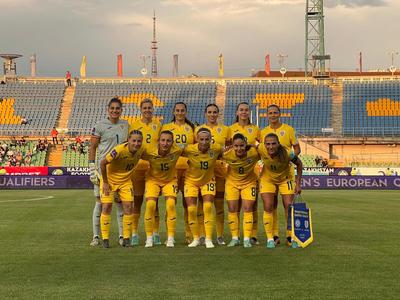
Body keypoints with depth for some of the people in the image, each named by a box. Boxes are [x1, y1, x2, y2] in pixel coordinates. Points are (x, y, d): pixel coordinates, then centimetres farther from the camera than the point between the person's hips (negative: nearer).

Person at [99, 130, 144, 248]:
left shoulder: (141, 151, -13)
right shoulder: (119, 150, -31)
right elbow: (102, 163, -23)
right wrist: (105, 183, -17)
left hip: (126, 181, 4)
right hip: (110, 180, -4)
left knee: (128, 207, -5)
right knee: (106, 207, -6)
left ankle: (126, 239, 5)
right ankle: (105, 239, 4)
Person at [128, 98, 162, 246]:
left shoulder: (158, 124, 9)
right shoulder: (134, 125, 5)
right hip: (137, 166, -1)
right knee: (137, 200, 3)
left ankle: (155, 233, 10)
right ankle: (134, 234, 9)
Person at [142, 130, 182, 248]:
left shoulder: (177, 151, -26)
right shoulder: (149, 152, -28)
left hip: (170, 180, 1)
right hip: (153, 180, 0)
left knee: (171, 205, -19)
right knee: (150, 205, -18)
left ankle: (171, 238, -6)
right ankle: (149, 238, -1)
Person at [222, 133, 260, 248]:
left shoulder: (254, 153, -29)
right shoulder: (228, 154, -27)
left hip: (249, 182, -1)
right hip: (232, 182, 1)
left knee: (247, 209, -6)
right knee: (232, 209, 1)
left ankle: (247, 239, 2)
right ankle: (235, 238, 14)